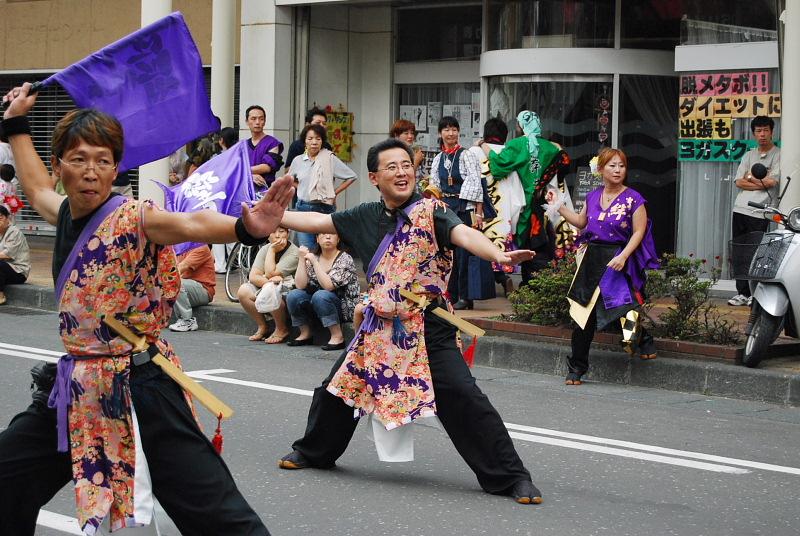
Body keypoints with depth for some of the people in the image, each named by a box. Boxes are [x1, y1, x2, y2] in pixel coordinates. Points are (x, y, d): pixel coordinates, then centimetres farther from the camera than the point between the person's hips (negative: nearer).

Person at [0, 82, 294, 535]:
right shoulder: (66, 215, 8)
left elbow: (191, 224, -35)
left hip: (139, 390, -8)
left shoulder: (132, 218, -13)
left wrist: (246, 229, -55)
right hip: (77, 390, 8)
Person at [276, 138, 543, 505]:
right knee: (337, 388, 15)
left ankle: (511, 477, -8)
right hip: (380, 326, 6)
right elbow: (317, 222, 16)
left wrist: (498, 255, -48)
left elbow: (464, 234, -28)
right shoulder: (366, 217, 6)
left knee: (463, 399, -16)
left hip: (428, 327, -6)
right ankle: (314, 452, 42)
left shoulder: (430, 212, -11)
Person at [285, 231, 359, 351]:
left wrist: (314, 261, -24)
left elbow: (329, 286, -25)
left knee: (320, 296, -32)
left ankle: (337, 336, -24)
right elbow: (301, 285, -7)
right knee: (293, 296, -16)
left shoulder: (345, 259, -12)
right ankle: (306, 334, 2)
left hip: (345, 308, -5)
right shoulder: (312, 257, 4)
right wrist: (302, 259, -13)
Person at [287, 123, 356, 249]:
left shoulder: (330, 159, -4)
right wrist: (300, 188, 9)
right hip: (303, 208, 3)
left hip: (324, 208, -3)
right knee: (305, 249, 2)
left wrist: (335, 192, -2)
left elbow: (351, 176, 0)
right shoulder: (298, 161, 5)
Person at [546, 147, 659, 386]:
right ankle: (576, 369, 17)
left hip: (618, 260, -5)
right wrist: (559, 206, 19)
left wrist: (623, 256, -20)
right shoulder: (593, 196, 11)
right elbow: (581, 222, 24)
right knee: (584, 315, 6)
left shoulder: (633, 199, -5)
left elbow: (638, 232, -8)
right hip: (592, 259, 5)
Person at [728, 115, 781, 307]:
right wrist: (761, 182, -6)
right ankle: (742, 293, 9)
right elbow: (739, 182, 7)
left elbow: (772, 181, -11)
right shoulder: (749, 155, 18)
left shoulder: (778, 155, 1)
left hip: (760, 213, -5)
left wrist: (751, 177, 2)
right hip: (740, 209, 5)